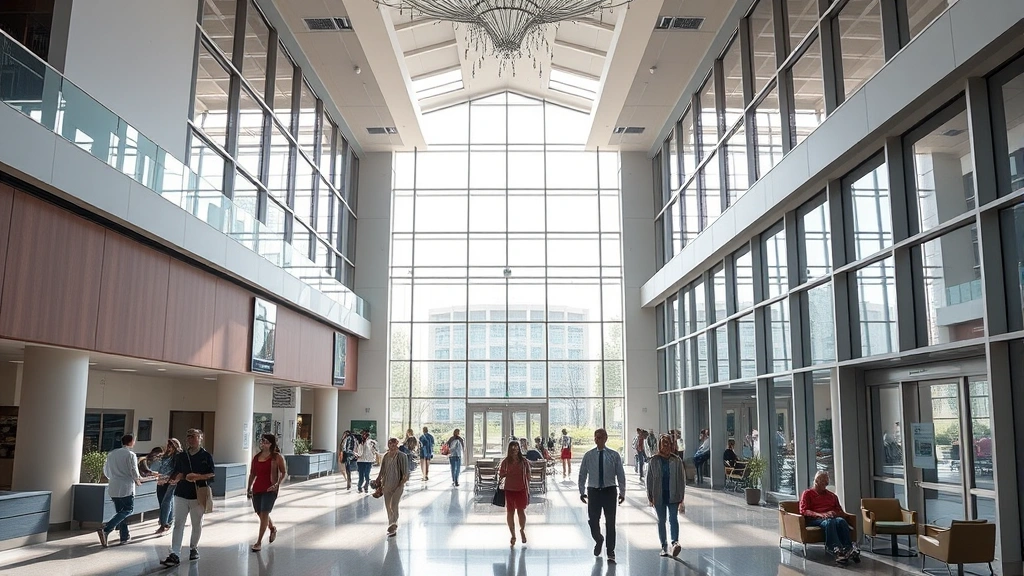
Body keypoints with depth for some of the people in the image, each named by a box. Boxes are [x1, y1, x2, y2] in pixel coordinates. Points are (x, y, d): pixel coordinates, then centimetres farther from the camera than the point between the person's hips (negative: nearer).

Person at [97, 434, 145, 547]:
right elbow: (134, 473, -11)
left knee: (120, 511, 14)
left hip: (113, 488, 7)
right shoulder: (130, 455, -9)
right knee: (128, 510, 3)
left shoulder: (111, 454, 9)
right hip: (126, 488, -7)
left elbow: (106, 471, 15)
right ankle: (106, 529, -14)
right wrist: (137, 481, 8)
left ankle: (125, 536, 15)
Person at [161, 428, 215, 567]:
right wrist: (175, 479, -7)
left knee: (197, 524, 10)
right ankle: (175, 554, -6)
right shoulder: (181, 456, 9)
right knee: (178, 524, -4)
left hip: (198, 495, -2)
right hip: (181, 494, 2)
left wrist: (197, 477, -19)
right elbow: (176, 474, 15)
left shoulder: (206, 456, -1)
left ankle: (193, 548, 28)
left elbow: (211, 475, -4)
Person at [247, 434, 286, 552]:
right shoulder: (256, 457, 9)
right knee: (260, 513, 15)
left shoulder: (277, 457, -5)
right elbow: (252, 474, 17)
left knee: (264, 513, -11)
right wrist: (249, 487, 11)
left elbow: (284, 473, -5)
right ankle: (273, 528, 44)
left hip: (270, 489, -6)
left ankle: (259, 542, -4)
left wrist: (277, 484, -17)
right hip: (257, 488, 6)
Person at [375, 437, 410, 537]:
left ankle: (393, 527, -8)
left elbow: (405, 472, -7)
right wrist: (379, 483, 13)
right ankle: (392, 526, 27)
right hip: (387, 484, 5)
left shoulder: (401, 456, -8)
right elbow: (382, 471, 14)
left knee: (394, 505, -11)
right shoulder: (385, 456, 4)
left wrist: (401, 483, -15)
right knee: (387, 505, 11)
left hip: (398, 485, -5)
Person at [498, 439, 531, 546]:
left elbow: (527, 477, 2)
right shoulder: (505, 462, -1)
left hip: (521, 490, -1)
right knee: (510, 512, 7)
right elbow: (501, 474, 6)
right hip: (509, 490, 1)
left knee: (521, 511, 2)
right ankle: (513, 535, 22)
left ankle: (522, 530, 31)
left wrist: (528, 492, 3)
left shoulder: (524, 461, -2)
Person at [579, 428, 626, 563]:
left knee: (610, 522, 4)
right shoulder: (588, 455, -1)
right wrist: (582, 492, 4)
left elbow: (620, 474, 1)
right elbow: (582, 474, 5)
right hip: (593, 491, 1)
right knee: (593, 520, 5)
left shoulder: (614, 455, -4)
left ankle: (611, 553, 17)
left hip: (609, 491, -1)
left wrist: (622, 492, 0)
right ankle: (598, 540, 37)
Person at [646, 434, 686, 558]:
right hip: (659, 496, 1)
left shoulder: (676, 461, 1)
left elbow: (681, 479, 3)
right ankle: (664, 547, 15)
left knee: (673, 518, -15)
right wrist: (650, 497, 1)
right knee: (661, 521, 8)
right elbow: (649, 479, 4)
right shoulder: (654, 461, 1)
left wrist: (681, 497, -1)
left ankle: (675, 542, -24)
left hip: (673, 495, -1)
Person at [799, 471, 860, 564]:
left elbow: (840, 511, 22)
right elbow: (803, 511, 2)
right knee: (829, 522, -38)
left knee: (841, 521, -32)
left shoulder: (832, 495, 29)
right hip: (815, 520, -4)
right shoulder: (807, 493, 15)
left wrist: (834, 513, -4)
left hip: (832, 517, 4)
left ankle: (848, 549, -49)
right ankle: (838, 552, -55)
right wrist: (820, 514, -15)